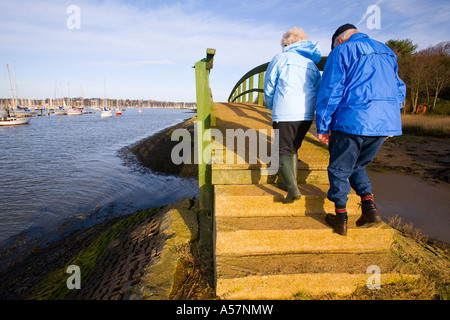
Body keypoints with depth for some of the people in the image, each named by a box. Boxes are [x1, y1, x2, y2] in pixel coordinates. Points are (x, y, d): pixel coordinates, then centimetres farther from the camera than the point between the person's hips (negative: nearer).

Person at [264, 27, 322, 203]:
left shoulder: (281, 58, 3)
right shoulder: (313, 64, 19)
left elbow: (269, 87, 5)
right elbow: (318, 92, 21)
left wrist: (273, 108, 20)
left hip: (285, 114, -6)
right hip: (306, 114, 6)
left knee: (283, 151, 0)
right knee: (293, 149, 20)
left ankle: (293, 189, -14)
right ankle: (291, 182, 26)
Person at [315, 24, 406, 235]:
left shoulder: (341, 52, 1)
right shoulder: (387, 51, 21)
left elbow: (330, 92, -6)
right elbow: (399, 89, 23)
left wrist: (322, 127, -2)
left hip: (352, 122, -6)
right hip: (387, 123, 7)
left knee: (340, 170, 8)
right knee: (358, 165, 23)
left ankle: (341, 219, 15)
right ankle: (369, 206, 11)